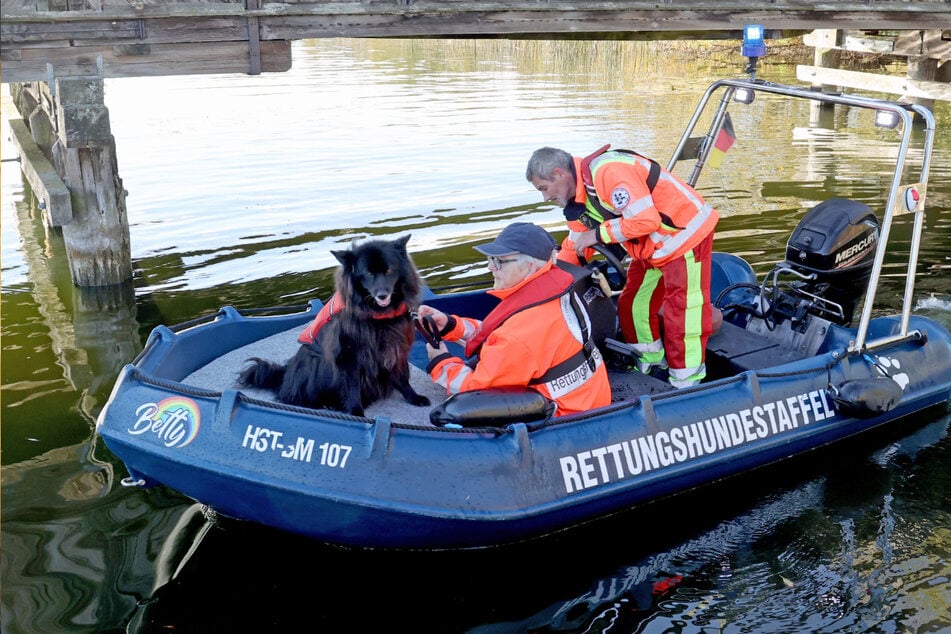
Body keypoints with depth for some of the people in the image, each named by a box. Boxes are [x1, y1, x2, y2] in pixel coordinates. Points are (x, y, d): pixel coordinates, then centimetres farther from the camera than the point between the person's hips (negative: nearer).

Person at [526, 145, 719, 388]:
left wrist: (598, 234, -20)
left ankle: (686, 387, 4)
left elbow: (645, 220, -31)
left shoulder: (608, 171, -27)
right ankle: (651, 366, 30)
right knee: (632, 307, 14)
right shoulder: (579, 199, 5)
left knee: (682, 314, -6)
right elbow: (574, 248, 14)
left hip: (686, 234, -10)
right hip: (652, 250, 10)